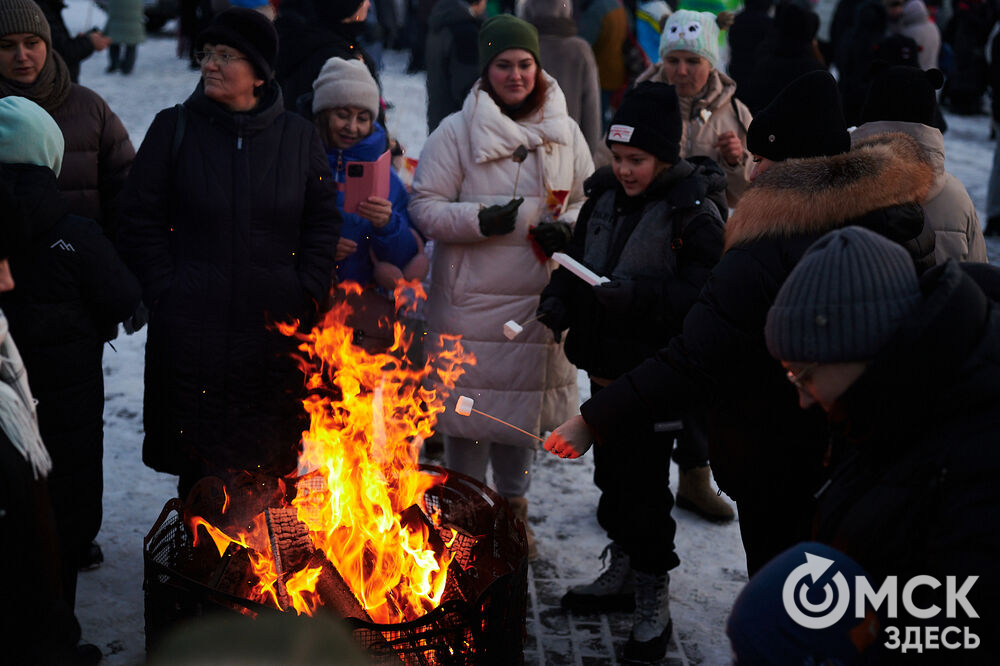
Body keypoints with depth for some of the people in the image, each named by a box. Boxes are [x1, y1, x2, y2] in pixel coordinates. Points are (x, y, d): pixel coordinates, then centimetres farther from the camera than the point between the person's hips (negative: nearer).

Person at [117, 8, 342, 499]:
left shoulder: (298, 137, 6)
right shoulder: (174, 128, 2)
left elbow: (324, 220, 10)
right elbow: (141, 219, 3)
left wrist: (307, 293, 1)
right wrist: (167, 292, -5)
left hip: (277, 329, 1)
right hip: (193, 329, -1)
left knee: (271, 466, 7)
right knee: (199, 461, 4)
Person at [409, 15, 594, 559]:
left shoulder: (564, 132, 8)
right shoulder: (456, 132, -4)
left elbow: (589, 201, 14)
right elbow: (425, 207, -6)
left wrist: (569, 227, -7)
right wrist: (480, 219, -21)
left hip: (539, 299, 3)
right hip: (471, 298, -3)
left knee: (526, 396, 14)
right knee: (471, 399, 1)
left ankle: (513, 503, 33)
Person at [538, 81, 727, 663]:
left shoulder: (693, 211, -15)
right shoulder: (605, 197, 5)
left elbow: (704, 295, -22)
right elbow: (577, 261, 15)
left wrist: (636, 296, -29)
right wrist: (560, 298, -4)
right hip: (606, 366, 7)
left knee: (644, 481, -2)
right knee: (611, 471, 19)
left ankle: (654, 602, 14)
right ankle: (623, 572, 39)